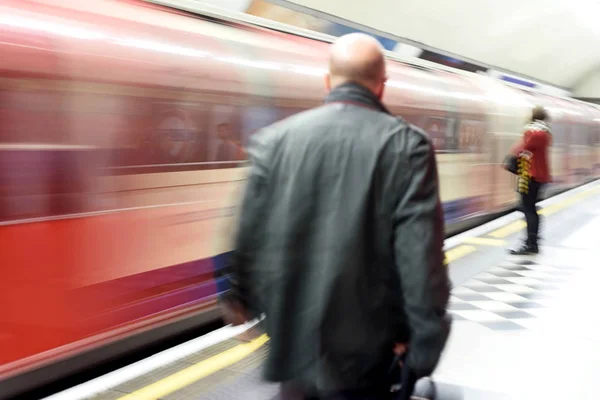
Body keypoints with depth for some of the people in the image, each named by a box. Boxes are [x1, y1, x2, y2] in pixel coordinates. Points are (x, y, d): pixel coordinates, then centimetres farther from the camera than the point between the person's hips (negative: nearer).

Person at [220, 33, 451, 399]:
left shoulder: (275, 139, -3)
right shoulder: (408, 145, -10)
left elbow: (250, 234, 2)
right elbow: (421, 256, -14)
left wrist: (241, 298, 17)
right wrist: (425, 343, -6)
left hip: (292, 337, 3)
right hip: (362, 349, -2)